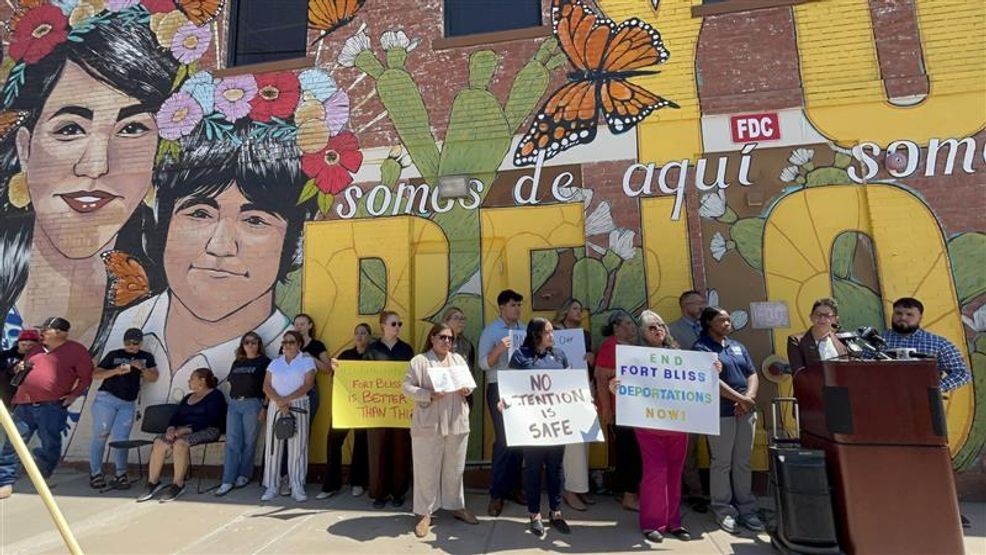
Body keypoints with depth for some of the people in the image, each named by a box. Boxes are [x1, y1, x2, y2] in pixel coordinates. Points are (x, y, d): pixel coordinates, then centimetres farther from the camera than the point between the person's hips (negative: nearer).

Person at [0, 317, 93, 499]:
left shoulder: (76, 350, 0)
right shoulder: (36, 349, 19)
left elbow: (86, 377, 0)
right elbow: (20, 370, 33)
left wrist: (74, 394, -10)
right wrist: (20, 367, 10)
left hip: (52, 406, -5)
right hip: (24, 404, 6)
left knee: (50, 445, -2)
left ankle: (42, 481, 17)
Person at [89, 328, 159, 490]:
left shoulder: (146, 357, 9)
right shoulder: (114, 355, 2)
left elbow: (153, 377, 5)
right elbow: (95, 375, 0)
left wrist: (142, 368, -13)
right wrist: (115, 371, -17)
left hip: (128, 404, 2)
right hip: (106, 399, -2)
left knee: (121, 439, -1)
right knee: (100, 436, 1)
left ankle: (120, 475, 3)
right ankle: (95, 474, 9)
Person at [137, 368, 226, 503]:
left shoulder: (215, 395, -3)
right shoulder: (188, 397, 23)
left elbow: (209, 420, -15)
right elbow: (176, 415, 11)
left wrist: (187, 429, -23)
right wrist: (171, 428, -10)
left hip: (206, 431, -7)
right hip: (182, 430, 8)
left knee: (180, 443, -33)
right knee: (159, 442, -17)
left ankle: (178, 484, -24)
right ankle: (153, 482, -14)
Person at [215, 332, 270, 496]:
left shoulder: (264, 361, 0)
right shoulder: (237, 363, 17)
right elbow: (231, 384, 18)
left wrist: (264, 407, -10)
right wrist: (231, 402, 9)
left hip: (252, 404, -5)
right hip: (234, 404, 5)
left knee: (248, 442, 3)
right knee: (232, 442, 1)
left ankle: (244, 475, 17)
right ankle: (227, 481, 4)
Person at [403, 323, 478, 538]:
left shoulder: (458, 359, 12)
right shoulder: (419, 361, -4)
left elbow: (470, 382, 17)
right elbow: (408, 387, -9)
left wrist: (467, 389, -6)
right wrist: (429, 395, -21)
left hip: (457, 423, 5)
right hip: (428, 425, -4)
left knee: (455, 468, 16)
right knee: (427, 470, 4)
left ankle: (457, 506, 32)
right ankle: (425, 513, 18)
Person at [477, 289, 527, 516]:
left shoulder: (525, 329, 8)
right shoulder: (490, 331, -5)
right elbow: (483, 363, -13)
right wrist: (499, 348, -28)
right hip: (500, 389, -5)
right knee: (503, 440, -3)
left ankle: (513, 487, 25)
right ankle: (497, 493, 9)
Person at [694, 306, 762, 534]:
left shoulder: (737, 346, 15)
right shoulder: (702, 348, -7)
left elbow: (752, 374, 10)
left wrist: (749, 398, -7)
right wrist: (740, 399, -17)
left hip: (746, 412, 6)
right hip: (721, 413, -6)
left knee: (743, 462, 13)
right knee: (722, 463, 3)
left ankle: (746, 509, 23)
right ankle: (723, 510, 14)